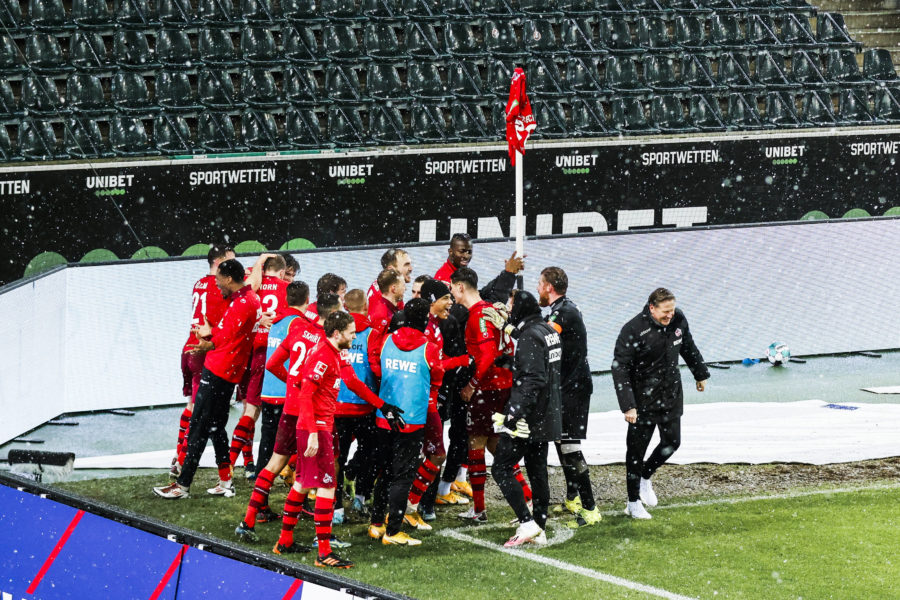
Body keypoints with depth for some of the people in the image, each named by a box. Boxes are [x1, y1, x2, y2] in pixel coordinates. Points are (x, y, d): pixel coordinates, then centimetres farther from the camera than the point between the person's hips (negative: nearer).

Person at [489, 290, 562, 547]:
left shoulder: (529, 336, -17)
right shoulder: (548, 331, 12)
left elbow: (533, 379, -25)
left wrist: (515, 412, -25)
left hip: (527, 420, -10)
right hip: (545, 418, 10)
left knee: (501, 468, -5)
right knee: (537, 471, 13)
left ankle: (527, 523, -11)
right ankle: (539, 530, 16)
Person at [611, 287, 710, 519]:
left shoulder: (678, 320, -4)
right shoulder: (633, 331, -22)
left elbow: (689, 348, 17)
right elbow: (620, 369, -22)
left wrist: (700, 374, 28)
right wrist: (628, 405, -29)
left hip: (671, 395, 5)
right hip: (642, 399, -5)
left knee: (671, 442, 8)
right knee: (637, 448, 0)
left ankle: (645, 477, 34)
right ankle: (633, 502, 12)